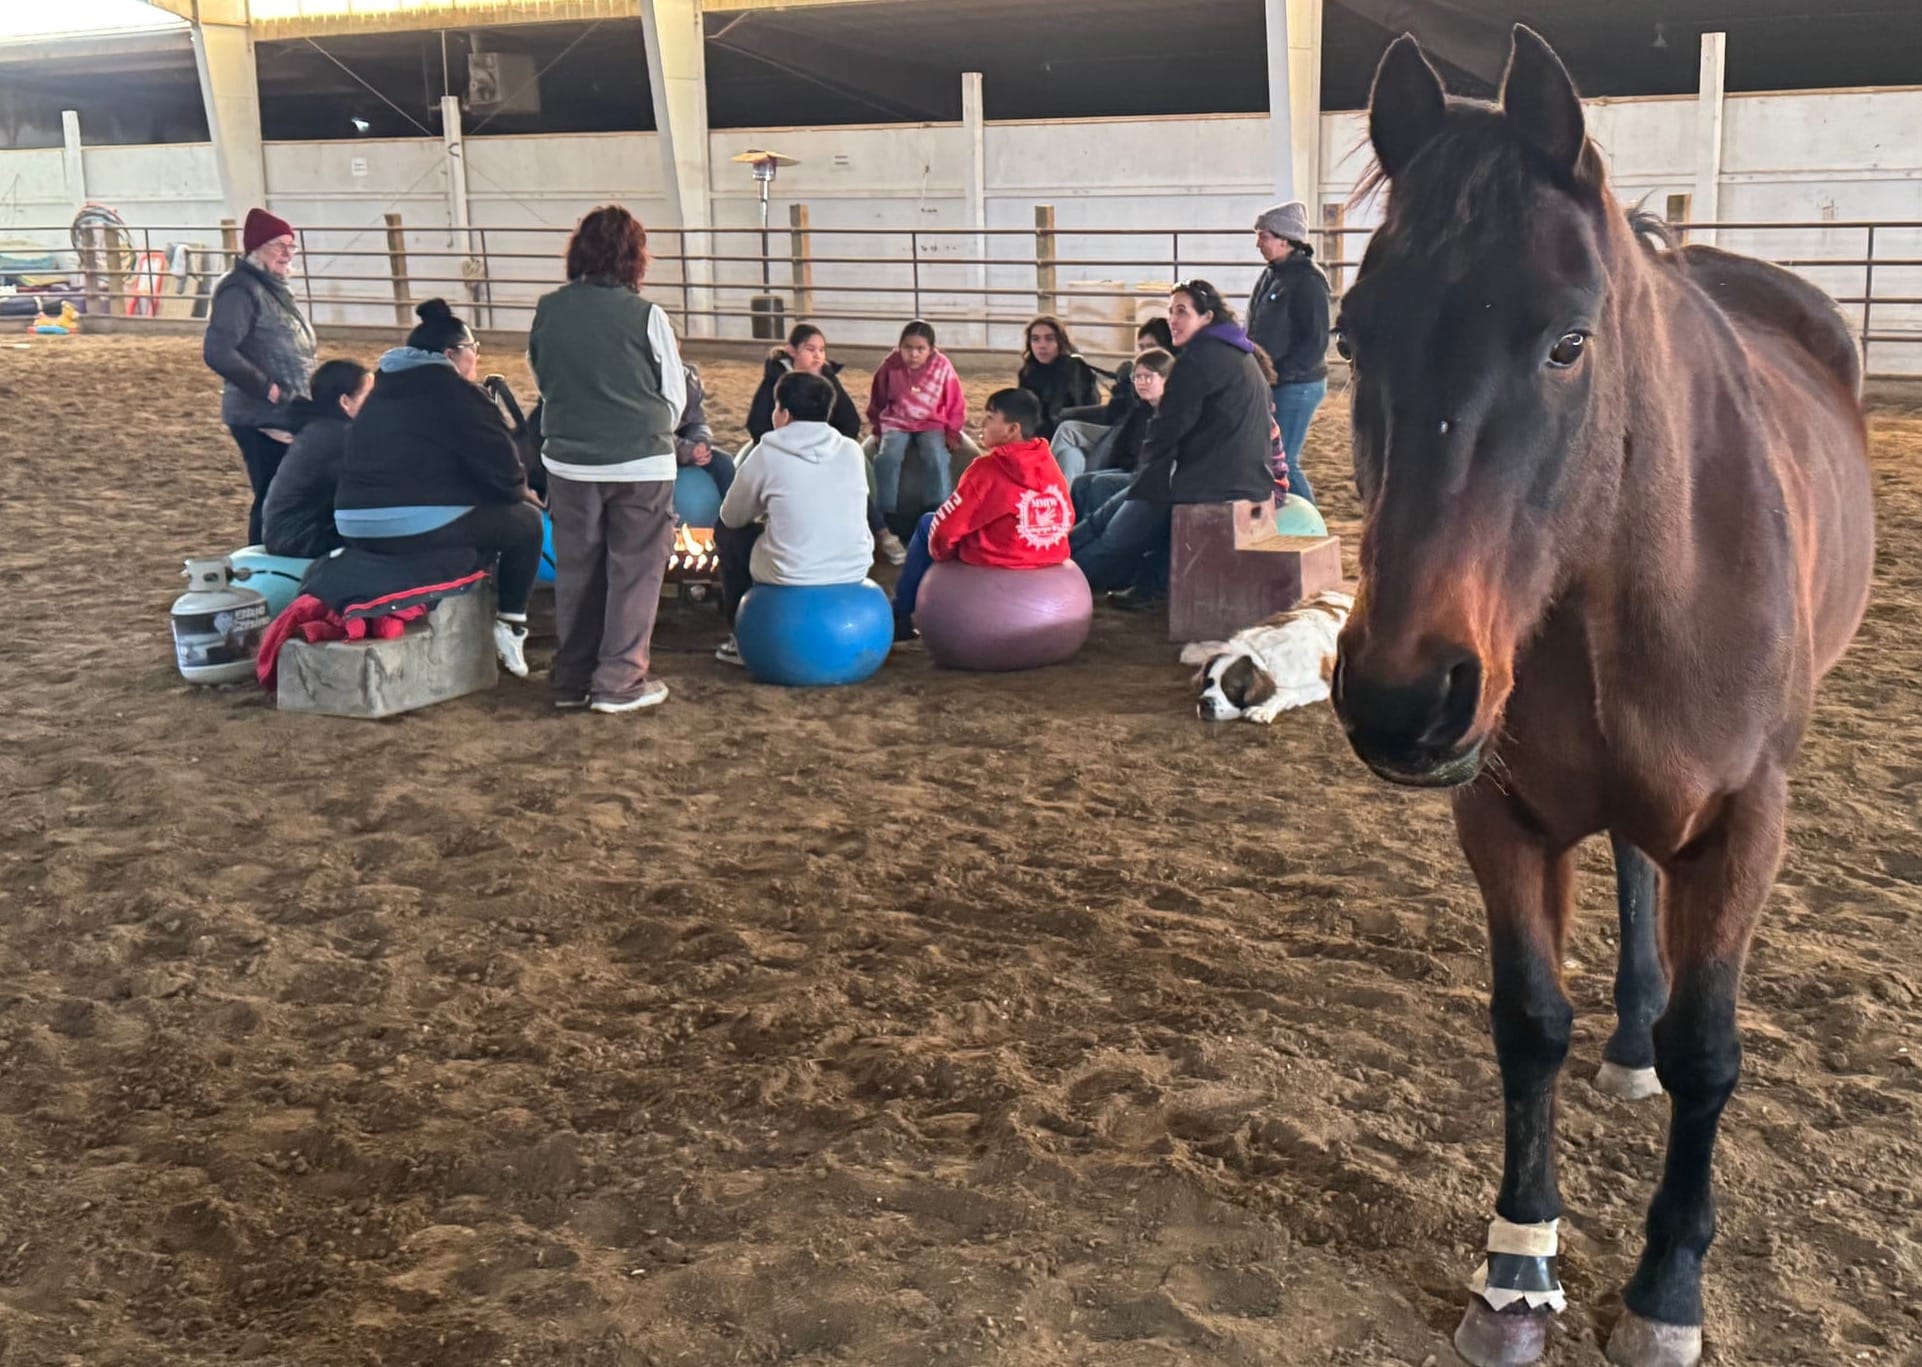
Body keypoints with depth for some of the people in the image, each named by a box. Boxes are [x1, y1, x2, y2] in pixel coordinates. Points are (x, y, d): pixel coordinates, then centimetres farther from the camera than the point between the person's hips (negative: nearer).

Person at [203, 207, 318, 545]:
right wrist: (268, 389, -21)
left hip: (287, 416, 9)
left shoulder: (273, 288, 16)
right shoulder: (240, 289, -13)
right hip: (261, 419, -9)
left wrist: (306, 395, 13)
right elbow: (217, 353, -24)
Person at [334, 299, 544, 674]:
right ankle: (511, 624, 12)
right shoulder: (458, 393, -4)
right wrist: (522, 491, 18)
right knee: (525, 519, 13)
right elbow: (501, 468, -7)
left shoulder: (384, 389, 22)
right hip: (421, 528, -8)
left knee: (485, 511, 34)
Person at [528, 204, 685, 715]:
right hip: (640, 466, -4)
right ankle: (619, 682, 7)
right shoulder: (645, 316, -12)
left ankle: (571, 680, 21)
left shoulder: (548, 312, -3)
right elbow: (675, 397, -3)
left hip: (568, 462, 4)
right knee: (634, 572, 7)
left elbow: (542, 379, 10)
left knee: (576, 570, 15)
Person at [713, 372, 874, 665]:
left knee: (727, 533, 21)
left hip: (790, 578, -4)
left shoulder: (768, 454, -8)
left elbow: (731, 517, 4)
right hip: (854, 573, 4)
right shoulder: (852, 450, 2)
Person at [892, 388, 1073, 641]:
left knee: (928, 525, 18)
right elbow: (1067, 520, 9)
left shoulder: (987, 468, -18)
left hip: (993, 563, -6)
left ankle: (900, 615, 27)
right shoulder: (1050, 463, -1)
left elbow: (946, 527, -13)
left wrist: (940, 553, 9)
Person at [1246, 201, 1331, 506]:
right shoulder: (1271, 276, 12)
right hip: (1271, 384, 9)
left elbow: (1315, 343, -18)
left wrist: (1278, 373, -22)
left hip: (1297, 387, -9)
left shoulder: (1307, 281, -14)